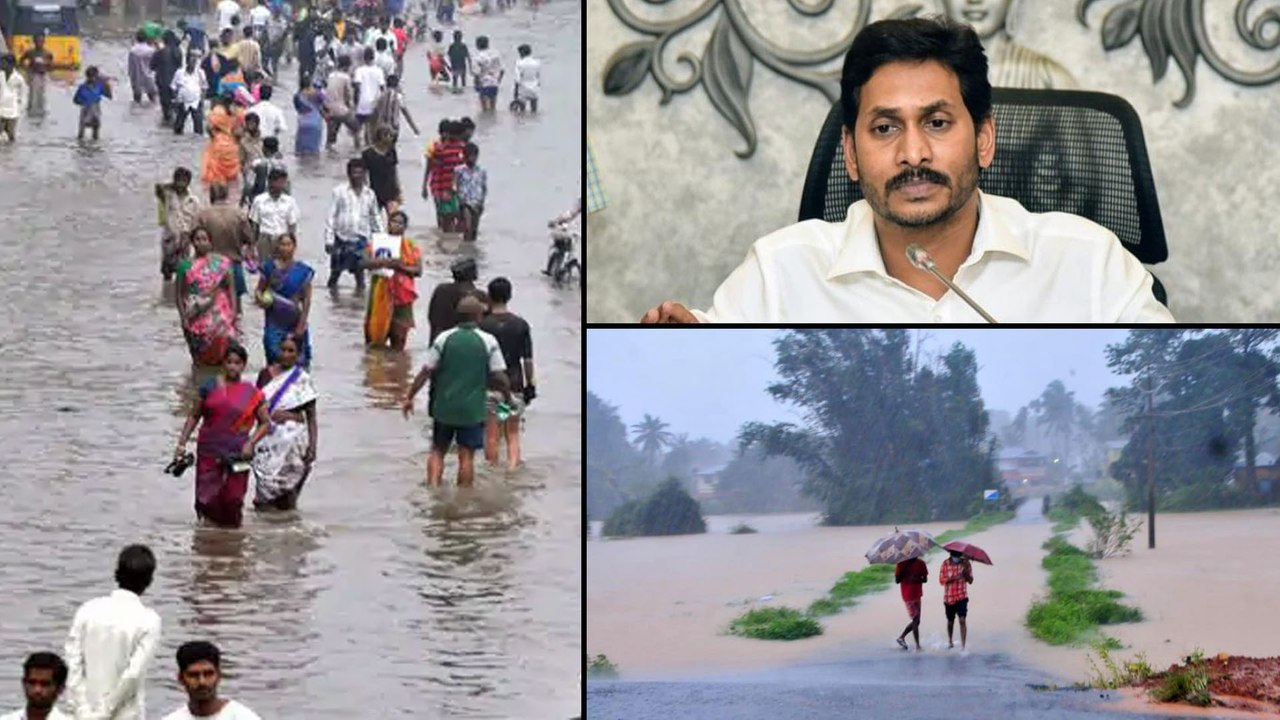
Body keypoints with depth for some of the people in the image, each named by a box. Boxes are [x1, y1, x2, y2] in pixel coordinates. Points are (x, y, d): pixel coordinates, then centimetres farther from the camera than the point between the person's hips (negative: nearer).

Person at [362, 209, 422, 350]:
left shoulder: (411, 247, 4)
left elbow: (418, 271, -4)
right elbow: (364, 263, -7)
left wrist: (401, 266, -19)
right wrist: (383, 262, -23)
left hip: (401, 294, 0)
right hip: (380, 291, 0)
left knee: (398, 332, 0)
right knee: (377, 327, 0)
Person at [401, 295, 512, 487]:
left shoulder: (444, 338, -3)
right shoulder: (488, 342, -7)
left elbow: (426, 372, -2)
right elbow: (499, 377, -6)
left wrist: (409, 397, 7)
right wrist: (508, 396, 12)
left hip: (444, 406, 1)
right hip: (473, 409, -1)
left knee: (438, 451, 13)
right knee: (466, 455, 4)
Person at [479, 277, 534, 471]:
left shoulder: (482, 325, -8)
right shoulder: (521, 324, -3)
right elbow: (527, 359, 0)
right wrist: (529, 385, 10)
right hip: (514, 386, 2)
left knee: (491, 435, 6)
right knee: (513, 434, 10)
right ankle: (513, 468, -5)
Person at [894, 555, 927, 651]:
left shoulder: (920, 563, 3)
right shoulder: (902, 564, -6)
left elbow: (925, 579, 3)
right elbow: (897, 580, -6)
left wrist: (916, 579, -18)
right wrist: (904, 571, -22)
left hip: (917, 595, 5)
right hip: (908, 596, -5)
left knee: (915, 620, 11)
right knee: (916, 620, -8)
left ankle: (901, 637, 30)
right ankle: (917, 646, -2)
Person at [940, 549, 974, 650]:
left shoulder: (966, 563, -2)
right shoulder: (946, 563, -5)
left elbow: (970, 580, -3)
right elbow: (941, 580, -8)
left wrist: (966, 572, -22)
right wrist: (954, 578, -22)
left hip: (962, 597, -1)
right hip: (949, 597, 1)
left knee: (962, 620, -13)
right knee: (950, 621, 15)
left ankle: (963, 646, -13)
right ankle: (950, 642, 38)